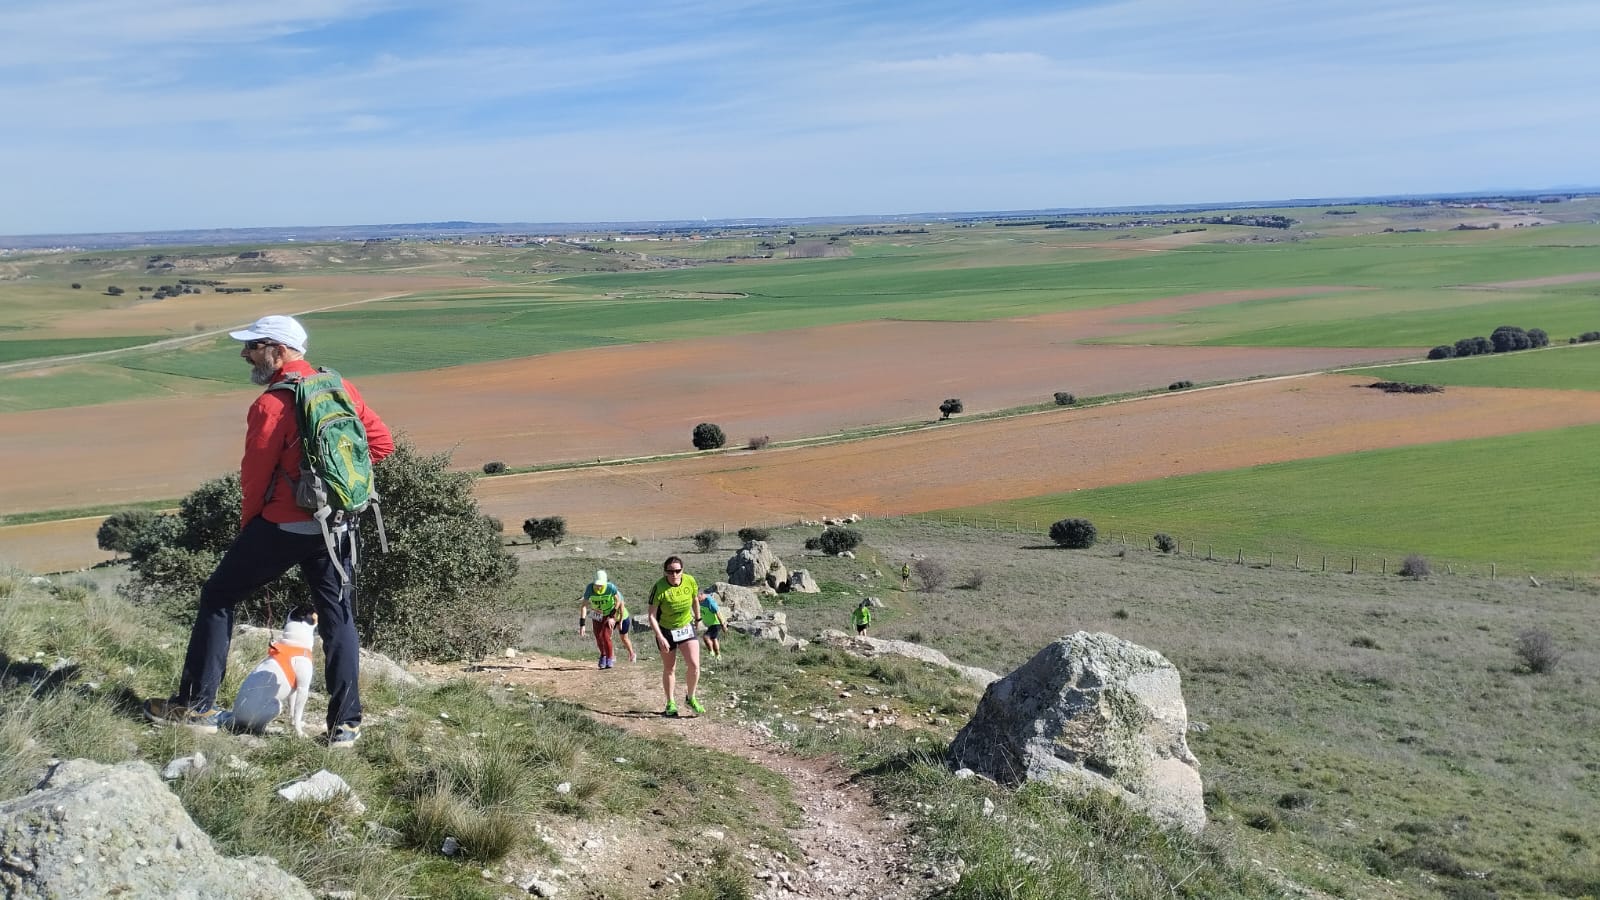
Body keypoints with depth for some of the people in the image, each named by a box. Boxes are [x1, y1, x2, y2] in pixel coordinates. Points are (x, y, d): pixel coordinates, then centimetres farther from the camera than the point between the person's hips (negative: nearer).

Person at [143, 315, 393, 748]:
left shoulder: (270, 405, -14)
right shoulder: (341, 389, 5)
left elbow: (255, 476, -8)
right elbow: (382, 442, 8)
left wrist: (247, 524, 8)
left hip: (282, 526, -5)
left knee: (218, 597, 13)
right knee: (338, 618, 10)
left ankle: (196, 705, 17)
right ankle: (345, 724, 11)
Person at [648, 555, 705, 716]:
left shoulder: (690, 581, -14)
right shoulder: (659, 588, -24)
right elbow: (652, 616, -20)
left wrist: (697, 619, 19)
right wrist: (660, 638, -26)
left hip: (686, 627, 2)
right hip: (665, 630, -2)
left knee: (694, 665, -10)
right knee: (669, 669, 9)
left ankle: (691, 698, 13)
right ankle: (670, 703, 29)